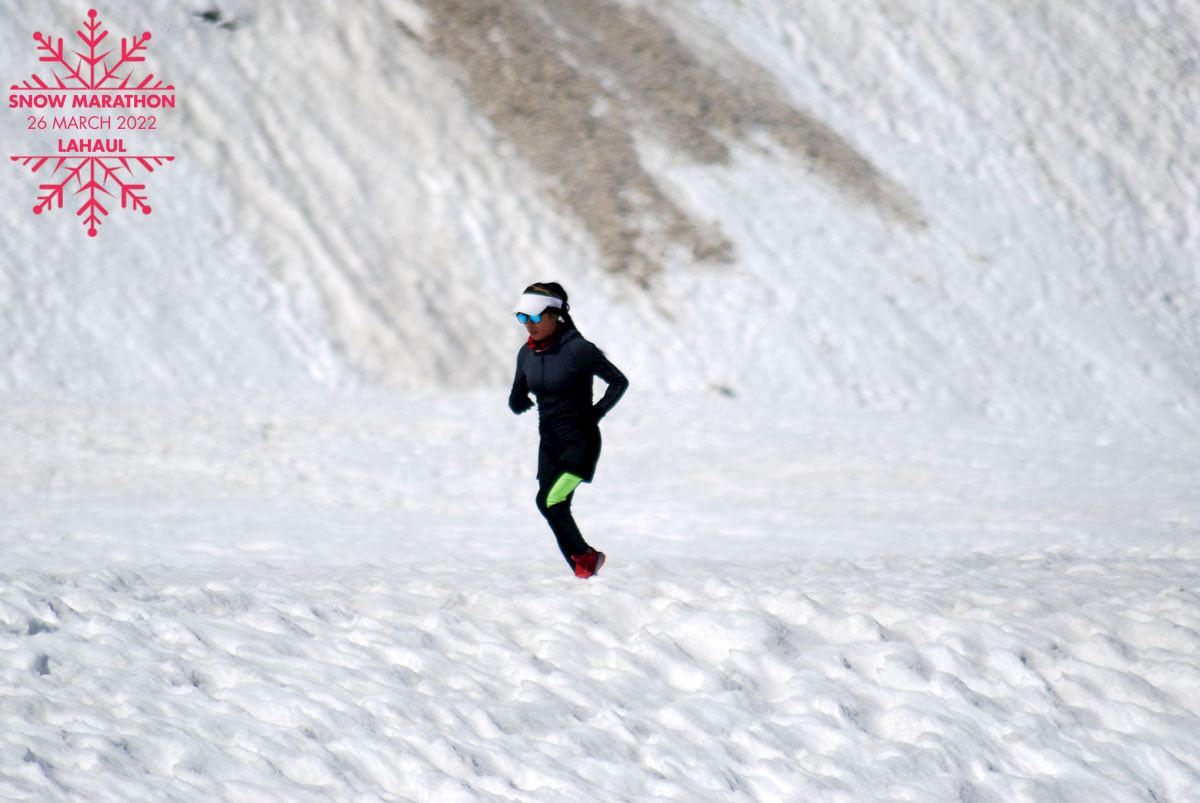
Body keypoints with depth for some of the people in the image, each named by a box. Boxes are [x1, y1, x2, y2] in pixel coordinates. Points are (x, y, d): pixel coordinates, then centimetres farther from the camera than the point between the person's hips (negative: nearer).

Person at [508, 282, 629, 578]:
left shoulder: (578, 349, -16)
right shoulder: (527, 353, 3)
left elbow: (619, 381, -7)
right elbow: (517, 400, 12)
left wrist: (593, 415, -12)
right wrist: (518, 402, -12)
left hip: (581, 442, -7)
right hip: (550, 443, 7)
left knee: (548, 501, -20)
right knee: (557, 510, 5)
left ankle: (585, 556, -1)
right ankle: (583, 575, 15)